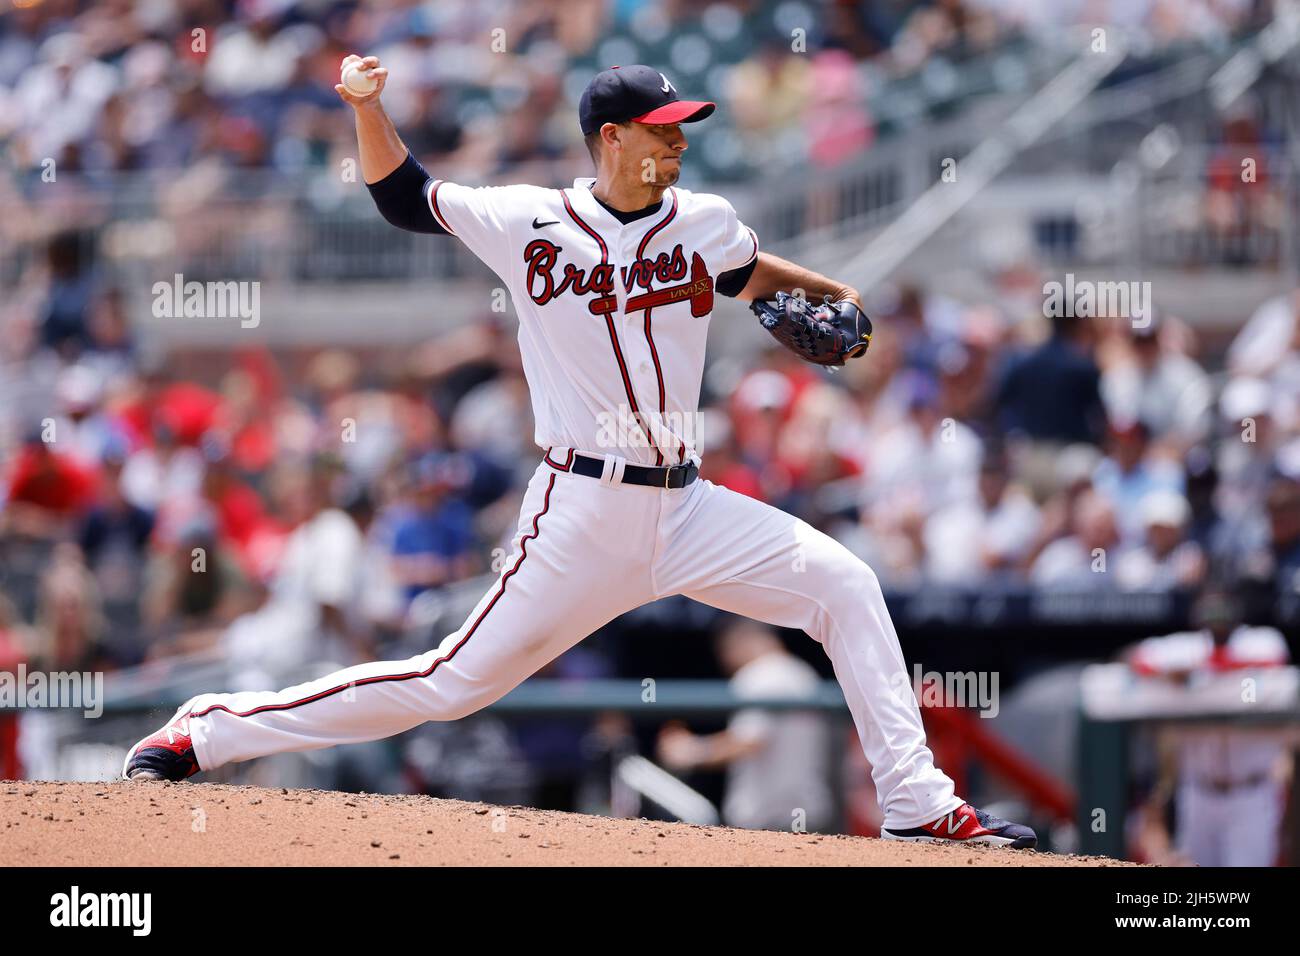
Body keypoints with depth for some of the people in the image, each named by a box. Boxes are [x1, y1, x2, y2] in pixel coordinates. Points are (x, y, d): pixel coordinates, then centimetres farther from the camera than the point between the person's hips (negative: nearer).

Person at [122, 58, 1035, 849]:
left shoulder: (706, 221, 7)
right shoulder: (531, 221, -4)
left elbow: (745, 271, 31)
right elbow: (404, 196, 7)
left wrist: (821, 289, 15)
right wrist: (368, 106, -8)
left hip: (686, 508, 5)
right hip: (583, 515, -5)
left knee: (845, 584, -7)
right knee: (458, 681, -7)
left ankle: (917, 802, -2)